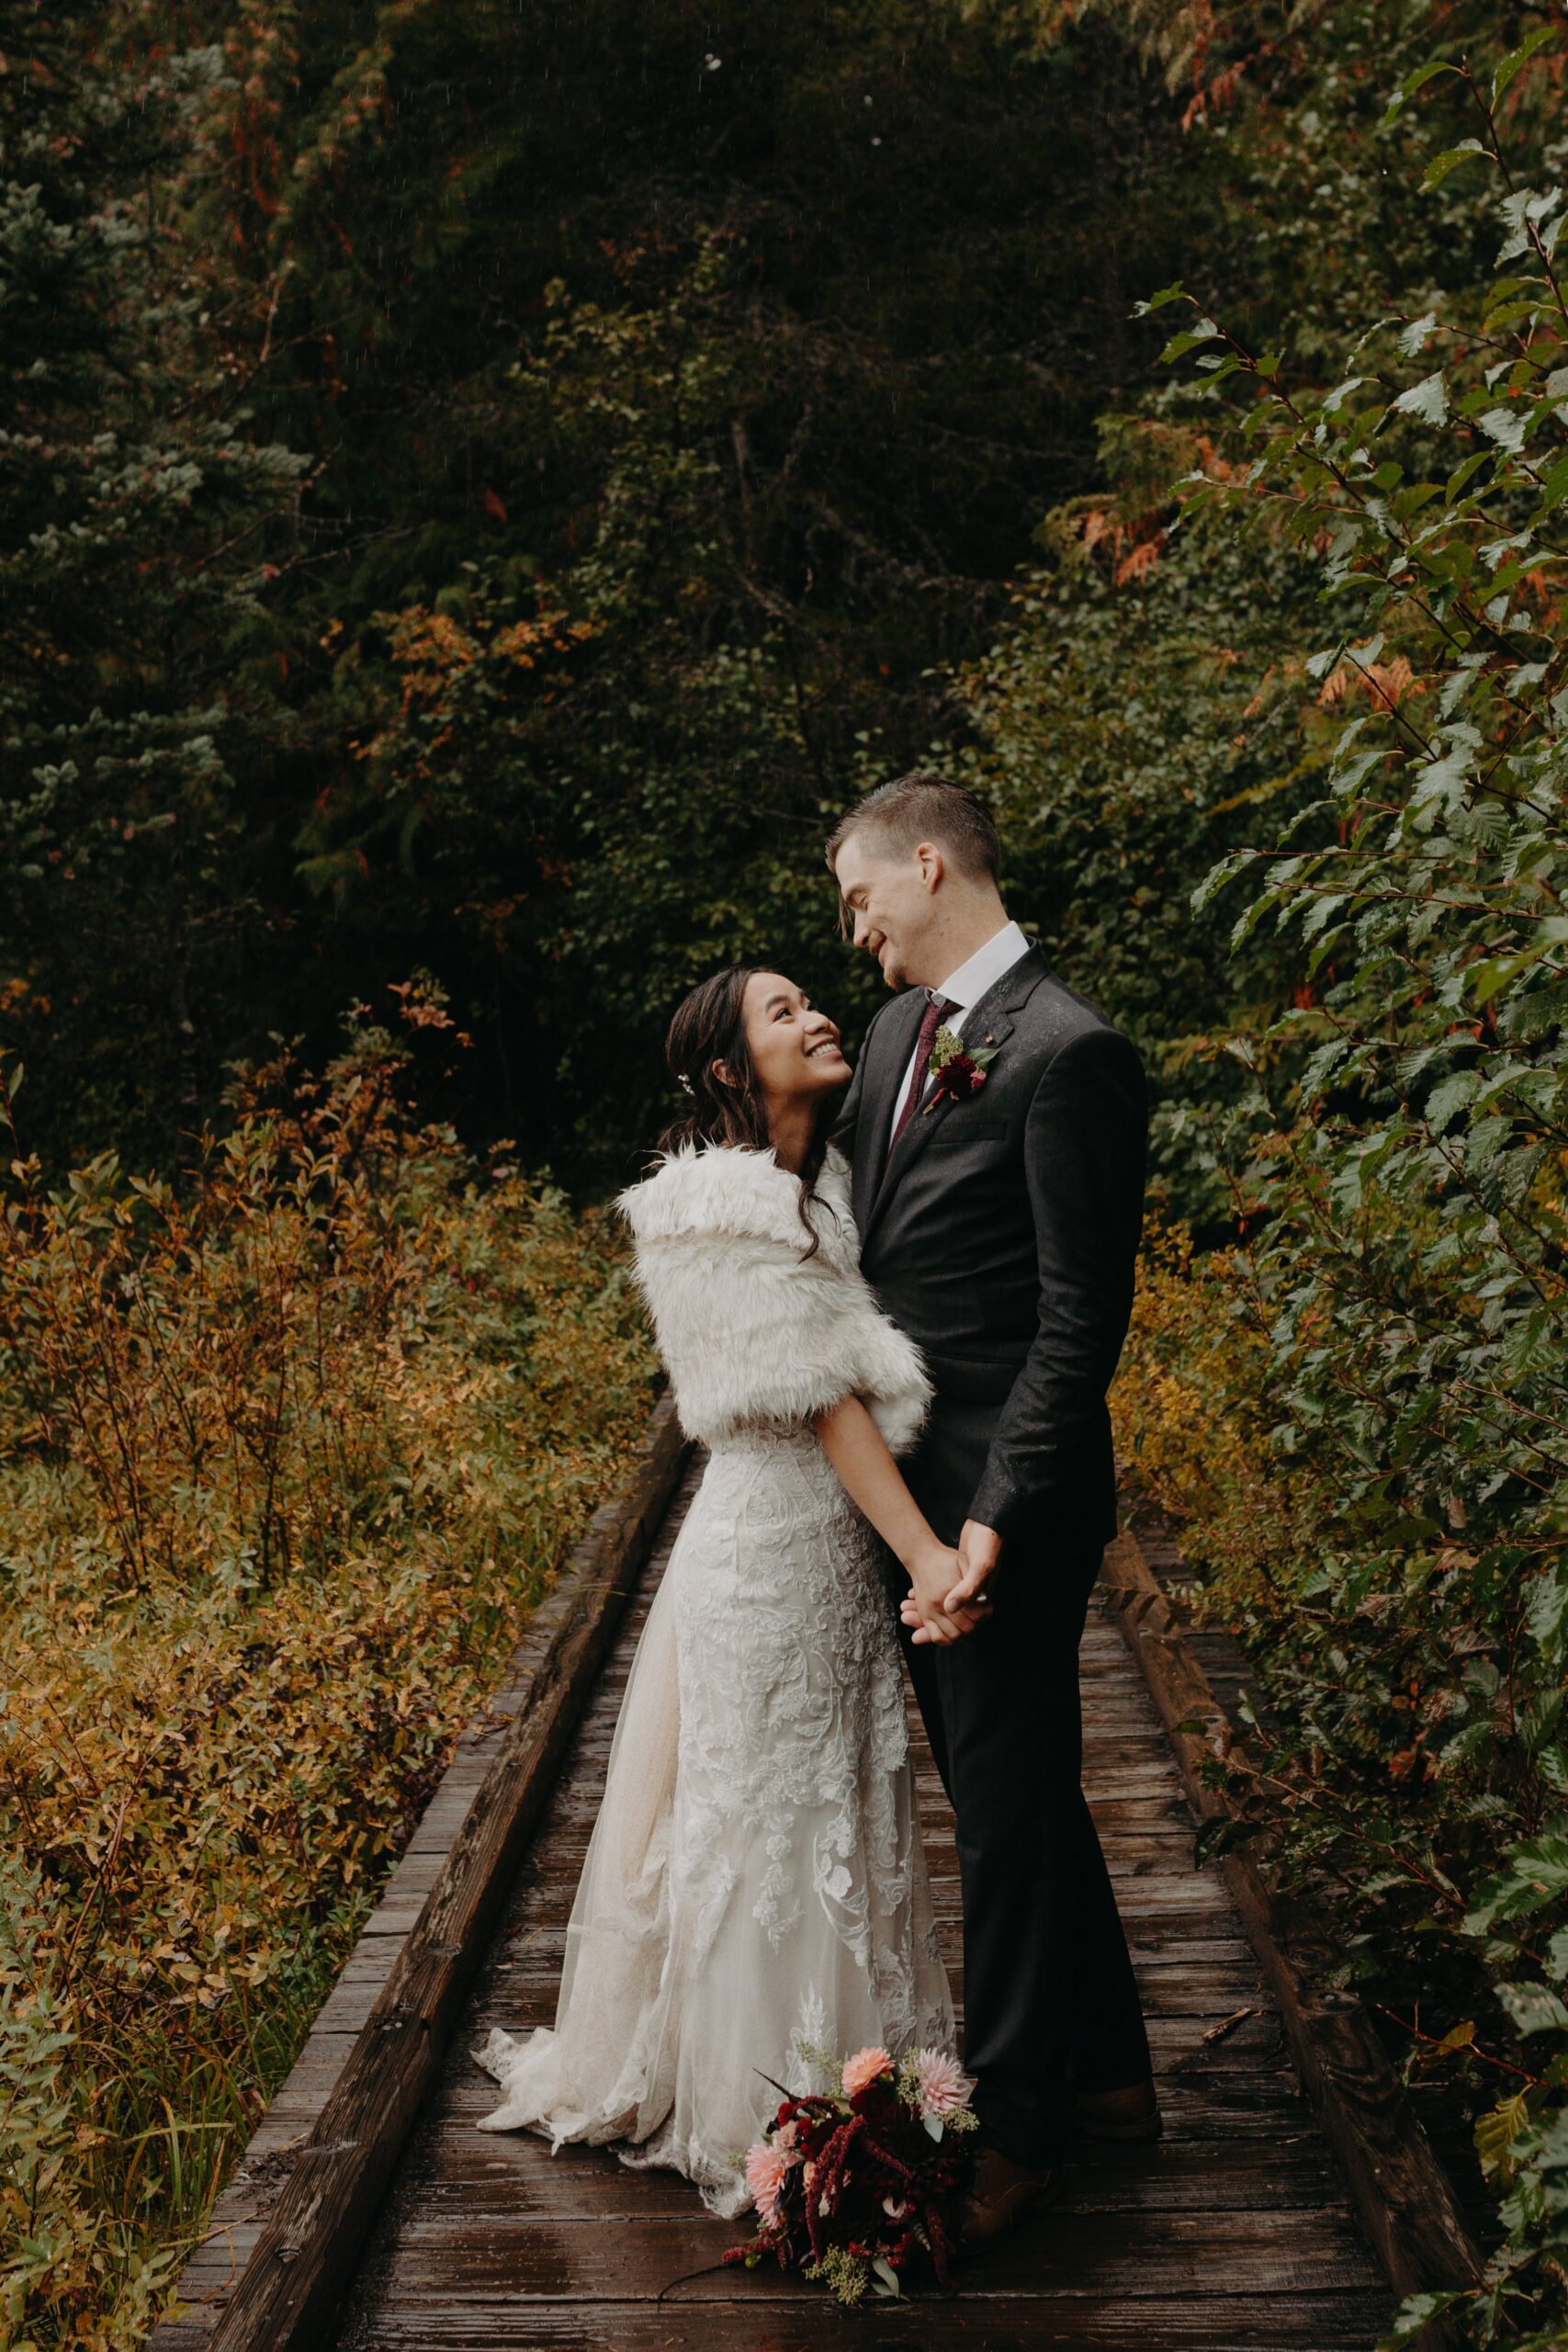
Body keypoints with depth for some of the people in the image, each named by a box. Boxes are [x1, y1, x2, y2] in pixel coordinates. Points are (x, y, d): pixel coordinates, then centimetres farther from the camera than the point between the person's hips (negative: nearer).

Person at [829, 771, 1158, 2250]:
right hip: (903, 1478, 9)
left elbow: (1082, 1315, -18)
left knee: (1011, 1802, 4)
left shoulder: (1068, 1053, -16)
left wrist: (997, 1515, -21)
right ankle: (1107, 2071, 36)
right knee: (1002, 1790, 19)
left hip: (1001, 1496, -9)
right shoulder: (897, 1028, 11)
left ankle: (1013, 2123, 21)